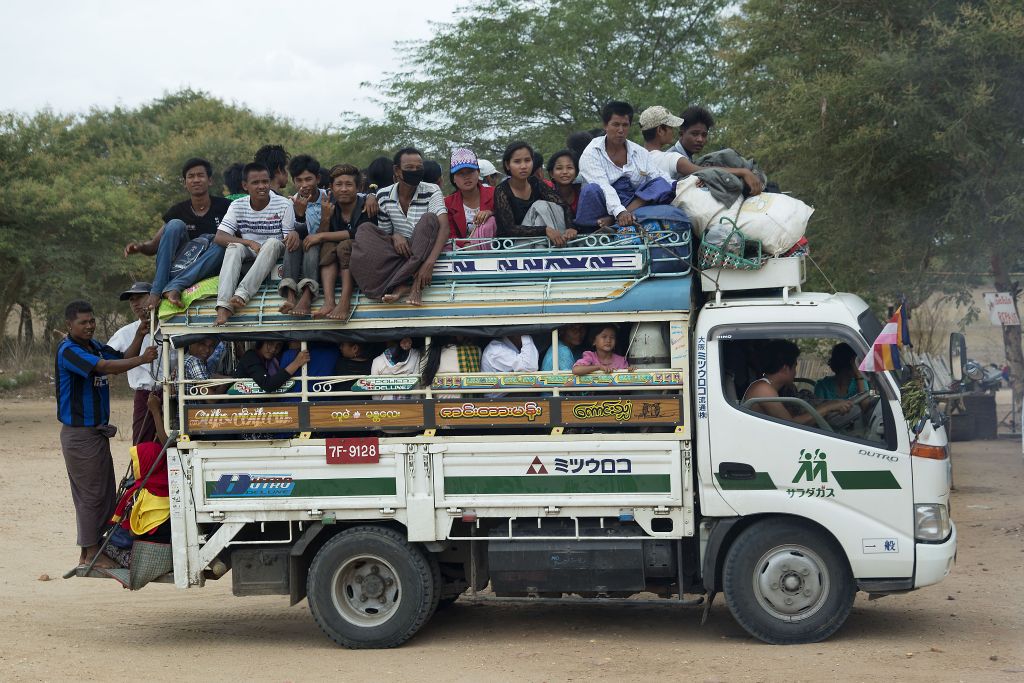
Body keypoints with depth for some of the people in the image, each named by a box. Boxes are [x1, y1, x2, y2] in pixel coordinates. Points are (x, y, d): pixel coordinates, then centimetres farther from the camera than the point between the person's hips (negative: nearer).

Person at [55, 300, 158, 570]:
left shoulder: (95, 346, 13)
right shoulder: (68, 350, -16)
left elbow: (123, 359, 8)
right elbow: (105, 366, -28)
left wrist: (139, 336, -6)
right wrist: (142, 359, -31)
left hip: (97, 431, 9)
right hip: (79, 433, -9)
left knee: (105, 493, 11)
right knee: (91, 494, -4)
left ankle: (89, 551, 18)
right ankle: (91, 554, 4)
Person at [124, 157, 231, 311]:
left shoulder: (223, 207, 4)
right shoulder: (178, 211, 8)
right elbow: (154, 246, 7)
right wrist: (140, 247, -16)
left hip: (211, 269, -2)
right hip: (180, 266, 2)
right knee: (175, 225, -19)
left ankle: (173, 287, -40)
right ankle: (156, 291, -31)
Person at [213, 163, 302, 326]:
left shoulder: (283, 205, -5)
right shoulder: (238, 206, 0)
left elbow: (289, 240, -6)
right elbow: (220, 237, -10)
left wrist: (295, 234, -34)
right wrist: (250, 243, -25)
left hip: (274, 256, -2)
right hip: (248, 255, 2)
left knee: (273, 242, -33)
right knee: (234, 246, -29)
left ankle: (242, 294, -48)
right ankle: (223, 307, -46)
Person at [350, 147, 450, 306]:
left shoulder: (431, 191, -8)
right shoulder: (383, 196, 0)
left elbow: (444, 227, -22)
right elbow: (383, 234, 9)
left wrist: (429, 263, -38)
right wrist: (395, 236, -19)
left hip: (424, 251, -3)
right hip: (399, 250, 3)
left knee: (429, 219, -29)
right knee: (365, 232, -22)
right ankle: (411, 285, -35)